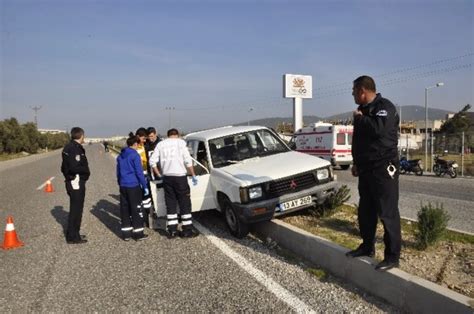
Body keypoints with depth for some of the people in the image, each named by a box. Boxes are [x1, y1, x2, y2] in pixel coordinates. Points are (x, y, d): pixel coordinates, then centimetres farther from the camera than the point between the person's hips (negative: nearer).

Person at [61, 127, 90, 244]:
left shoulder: (69, 147, 14)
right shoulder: (75, 149, -18)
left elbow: (65, 166, 18)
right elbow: (75, 167, -26)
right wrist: (86, 170, -9)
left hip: (71, 181, 10)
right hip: (76, 182, -10)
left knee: (76, 208, 19)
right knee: (76, 209, -2)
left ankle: (73, 234, 30)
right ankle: (72, 237, 6)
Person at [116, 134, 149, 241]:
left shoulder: (120, 156, 13)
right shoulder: (135, 155, -10)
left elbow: (118, 172, 18)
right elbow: (139, 172, -13)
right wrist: (145, 186, -8)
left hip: (123, 186, 7)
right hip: (133, 186, -7)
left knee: (125, 209, 10)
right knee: (136, 209, 0)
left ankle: (126, 233, 16)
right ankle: (138, 233, 4)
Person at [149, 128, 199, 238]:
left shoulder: (160, 144, 9)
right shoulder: (181, 142, -2)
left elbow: (152, 162, 5)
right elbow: (188, 161, -9)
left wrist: (159, 175, 14)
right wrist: (193, 175, -4)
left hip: (167, 177, 4)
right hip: (180, 176, -4)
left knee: (170, 204, 11)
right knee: (185, 203, 4)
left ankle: (172, 230, 14)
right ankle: (187, 230, 7)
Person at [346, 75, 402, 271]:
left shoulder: (384, 107, -11)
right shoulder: (364, 110, 17)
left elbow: (378, 129, -31)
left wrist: (359, 118, -14)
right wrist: (357, 163, 20)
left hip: (383, 169, -9)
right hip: (366, 169, 9)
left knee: (387, 212, -5)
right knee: (365, 211, 14)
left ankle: (392, 256, 3)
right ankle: (367, 247, 28)